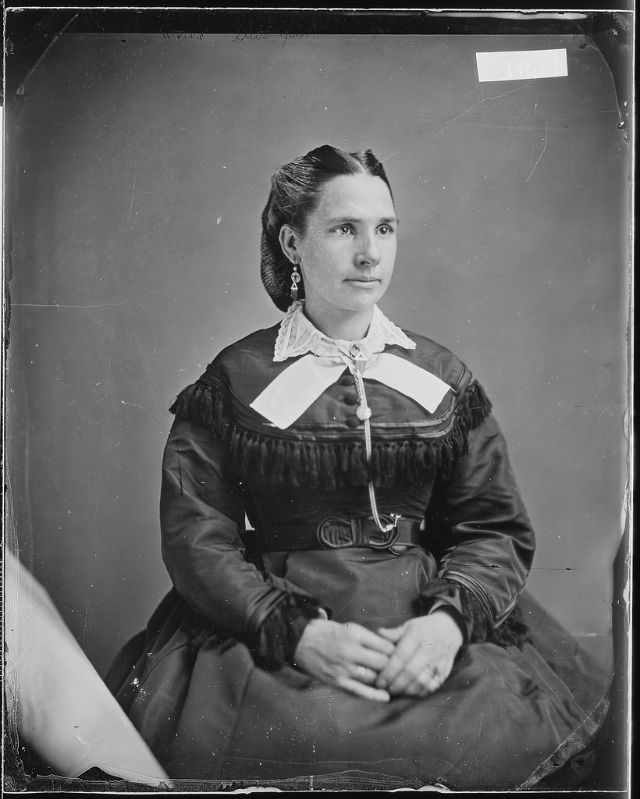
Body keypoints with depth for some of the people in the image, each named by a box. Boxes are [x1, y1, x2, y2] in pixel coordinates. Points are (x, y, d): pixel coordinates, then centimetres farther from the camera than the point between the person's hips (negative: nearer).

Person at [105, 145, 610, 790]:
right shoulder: (233, 380, 4)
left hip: (429, 624, 3)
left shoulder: (445, 378, 11)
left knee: (502, 733, -22)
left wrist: (449, 619, -12)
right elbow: (196, 539, -2)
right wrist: (299, 633, -17)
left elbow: (497, 530, 8)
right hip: (269, 634, -2)